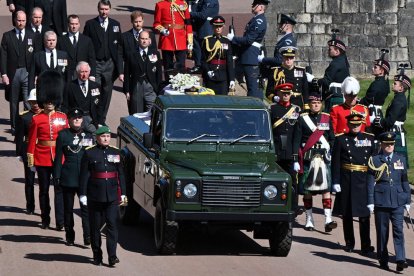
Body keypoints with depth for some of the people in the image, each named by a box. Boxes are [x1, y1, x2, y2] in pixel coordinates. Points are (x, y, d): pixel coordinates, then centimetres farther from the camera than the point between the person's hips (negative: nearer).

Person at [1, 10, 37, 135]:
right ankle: (14, 128, 17)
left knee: (29, 102, -11)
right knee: (14, 102, 9)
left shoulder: (31, 36, 7)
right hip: (13, 73, 0)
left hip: (27, 73, 0)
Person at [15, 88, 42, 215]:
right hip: (29, 151, 0)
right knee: (29, 180, 7)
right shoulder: (24, 117, -2)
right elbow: (19, 137, 0)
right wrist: (19, 153, -3)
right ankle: (30, 207, 17)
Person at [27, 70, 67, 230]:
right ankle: (45, 220, 19)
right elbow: (32, 141, 0)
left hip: (59, 158, 1)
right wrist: (30, 161, -3)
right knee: (43, 189, 9)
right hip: (42, 158, 0)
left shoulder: (63, 118, 3)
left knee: (60, 189, -3)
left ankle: (60, 222, -3)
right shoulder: (37, 119, -1)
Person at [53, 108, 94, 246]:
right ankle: (69, 236, 15)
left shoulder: (89, 135, 8)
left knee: (86, 207, -7)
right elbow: (59, 157, 2)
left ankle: (88, 236, -9)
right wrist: (57, 176, -3)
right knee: (68, 208, 7)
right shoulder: (63, 135, 2)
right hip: (68, 178, 0)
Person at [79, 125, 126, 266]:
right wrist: (83, 194, -7)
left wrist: (123, 193, 6)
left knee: (112, 224, -6)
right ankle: (97, 255, 17)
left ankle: (112, 256, -9)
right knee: (95, 226, 6)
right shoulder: (89, 153, -1)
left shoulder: (116, 153, 8)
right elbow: (84, 175, -3)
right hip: (95, 196, -1)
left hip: (112, 196, 1)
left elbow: (121, 174, 10)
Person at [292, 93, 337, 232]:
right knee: (307, 189, 4)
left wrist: (332, 156, 5)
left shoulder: (327, 119, 11)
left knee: (326, 188, -9)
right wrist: (296, 160, -5)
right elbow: (296, 141, 1)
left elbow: (332, 139, 14)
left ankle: (328, 220, -15)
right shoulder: (302, 119, 3)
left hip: (324, 158, 1)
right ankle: (309, 220, 14)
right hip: (307, 158, -1)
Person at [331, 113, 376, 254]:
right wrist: (336, 182, -8)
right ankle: (349, 243, 18)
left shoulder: (370, 139, 7)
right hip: (346, 182, 0)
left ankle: (366, 245, 0)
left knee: (364, 215, -2)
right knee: (347, 215, 7)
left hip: (364, 182, 0)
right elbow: (335, 162, -2)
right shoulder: (340, 140, 1)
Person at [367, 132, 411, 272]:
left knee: (398, 230, -8)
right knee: (382, 231, 5)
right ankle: (383, 259, 16)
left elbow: (405, 181, 13)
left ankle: (400, 260, -14)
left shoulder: (400, 159, 9)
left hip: (398, 201, 1)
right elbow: (370, 182, 0)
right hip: (381, 201, -1)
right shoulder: (375, 160, 1)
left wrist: (407, 200, 11)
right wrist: (370, 202, -5)